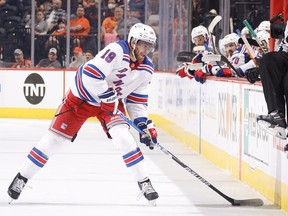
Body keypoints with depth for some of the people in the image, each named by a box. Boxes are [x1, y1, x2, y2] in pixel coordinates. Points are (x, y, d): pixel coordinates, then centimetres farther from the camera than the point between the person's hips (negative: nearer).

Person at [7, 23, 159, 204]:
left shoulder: (147, 70, -5)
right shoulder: (117, 51, -28)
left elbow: (137, 100, 4)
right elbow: (91, 74, -36)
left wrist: (144, 124, -7)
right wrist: (108, 98, -31)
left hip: (112, 101, 5)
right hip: (81, 97, -4)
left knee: (124, 137, -20)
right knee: (55, 138, -2)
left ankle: (144, 183, -10)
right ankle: (22, 178, 12)